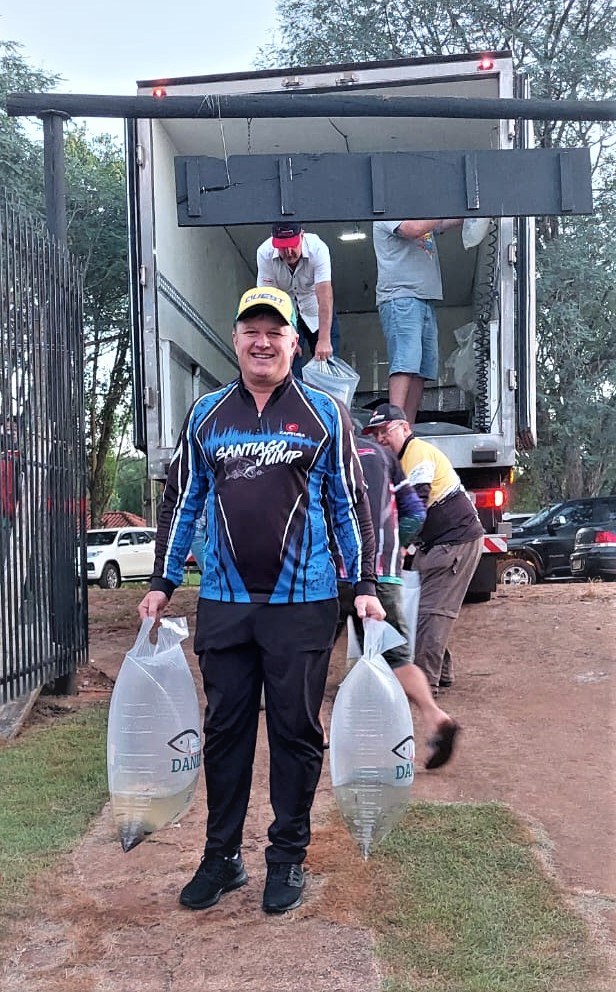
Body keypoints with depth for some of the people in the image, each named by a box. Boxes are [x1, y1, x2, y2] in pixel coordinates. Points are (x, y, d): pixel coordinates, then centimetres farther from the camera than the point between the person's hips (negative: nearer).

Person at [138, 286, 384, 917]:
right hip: (223, 603, 2)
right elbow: (180, 502, 13)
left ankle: (288, 857, 20)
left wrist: (364, 585, -3)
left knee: (296, 732, 5)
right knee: (224, 730, 9)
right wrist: (162, 583, 8)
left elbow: (350, 505, 4)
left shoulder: (323, 414, 4)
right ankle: (221, 857, 22)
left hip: (302, 603, -2)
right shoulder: (205, 414, 10)